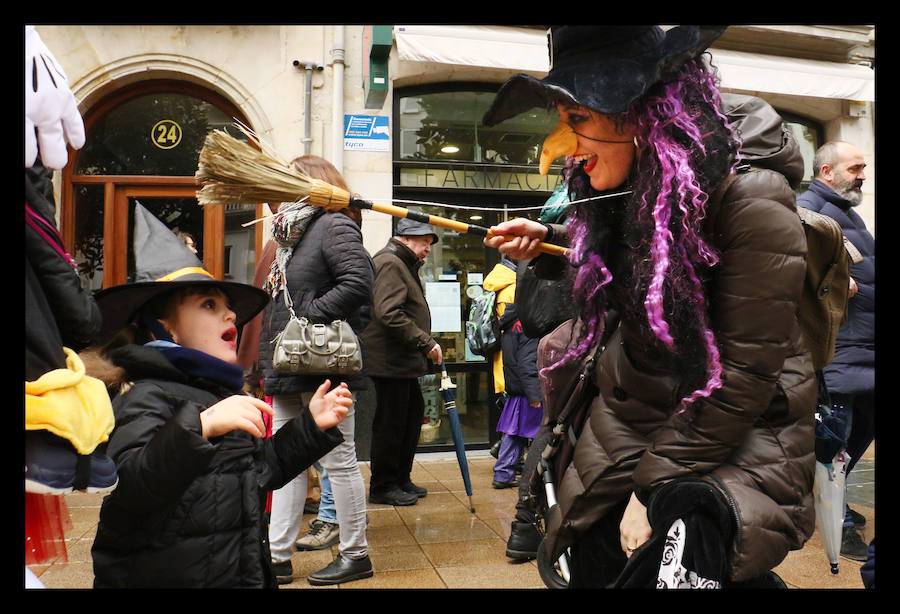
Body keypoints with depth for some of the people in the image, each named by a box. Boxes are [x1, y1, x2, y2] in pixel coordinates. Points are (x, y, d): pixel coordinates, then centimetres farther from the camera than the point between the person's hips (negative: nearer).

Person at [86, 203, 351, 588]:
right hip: (168, 574, -8)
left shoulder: (221, 393, 11)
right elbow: (128, 486, -32)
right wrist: (199, 427, -42)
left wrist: (312, 425, 10)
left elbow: (263, 469, 19)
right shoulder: (148, 395, -16)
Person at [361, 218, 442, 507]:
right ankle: (382, 487, 8)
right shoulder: (389, 263, -13)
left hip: (403, 360, 11)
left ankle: (400, 479, 27)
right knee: (390, 423, -3)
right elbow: (389, 313, -25)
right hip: (389, 360, -11)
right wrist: (426, 342, -24)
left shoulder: (405, 265, 22)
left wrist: (424, 345, 13)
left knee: (413, 414, 16)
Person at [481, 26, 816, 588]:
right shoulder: (620, 189, -1)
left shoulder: (750, 197, -22)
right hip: (632, 413, 6)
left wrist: (655, 484, -20)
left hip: (740, 431, -6)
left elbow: (742, 374, -22)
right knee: (594, 566, 3)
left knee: (669, 566, -27)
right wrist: (548, 241, 8)